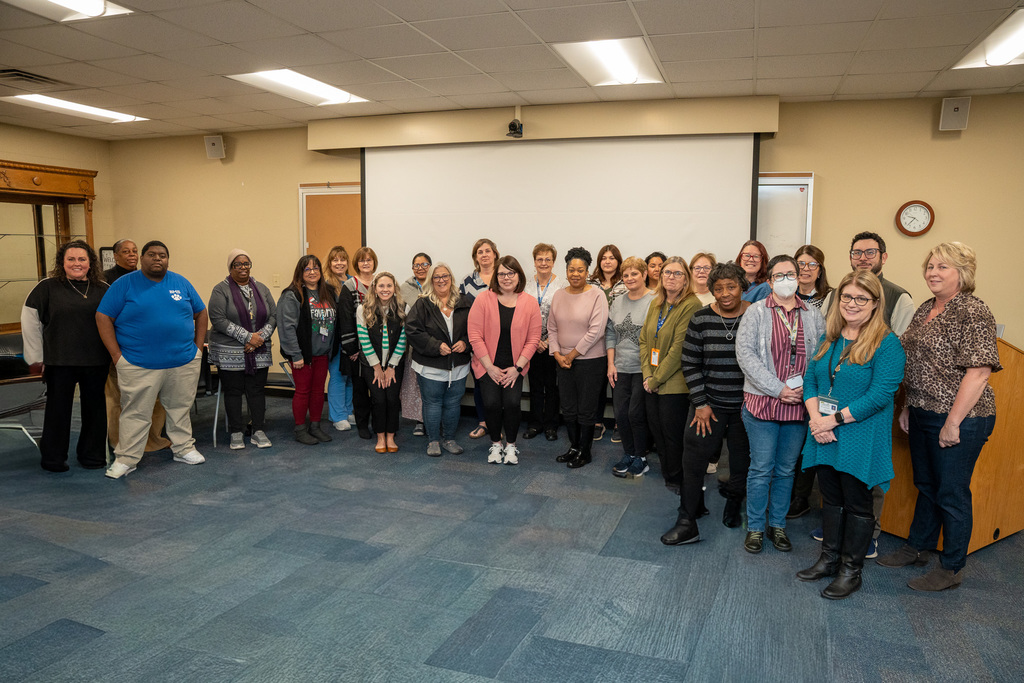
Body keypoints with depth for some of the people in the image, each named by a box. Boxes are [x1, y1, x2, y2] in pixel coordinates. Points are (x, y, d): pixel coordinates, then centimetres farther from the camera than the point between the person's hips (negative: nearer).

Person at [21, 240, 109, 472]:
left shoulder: (103, 290, 4)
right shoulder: (47, 287, -1)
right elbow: (30, 320, 1)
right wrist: (36, 357, 0)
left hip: (96, 362, 2)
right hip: (59, 362, -2)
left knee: (94, 407, 10)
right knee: (58, 409, 8)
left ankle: (92, 454, 24)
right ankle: (53, 459, 21)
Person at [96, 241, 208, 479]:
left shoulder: (181, 283, 7)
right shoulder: (125, 284, -2)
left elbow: (201, 313, 15)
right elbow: (103, 318, -3)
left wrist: (198, 346, 7)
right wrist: (117, 355, -8)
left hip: (184, 362, 3)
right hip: (138, 366, -3)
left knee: (181, 408, 14)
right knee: (135, 413, 2)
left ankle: (184, 449, 28)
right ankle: (126, 459, 13)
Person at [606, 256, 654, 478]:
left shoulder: (654, 301, -7)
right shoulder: (617, 303, 11)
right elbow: (610, 334, 14)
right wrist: (611, 364, 7)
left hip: (643, 368, -5)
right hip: (621, 368, 5)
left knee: (636, 414, -3)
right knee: (620, 414, 6)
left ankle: (641, 458, 15)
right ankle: (628, 455, 24)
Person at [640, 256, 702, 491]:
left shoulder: (691, 305, -15)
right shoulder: (656, 304, 10)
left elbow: (679, 349, -18)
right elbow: (644, 339, 9)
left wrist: (656, 379, -14)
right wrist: (647, 373, -3)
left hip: (675, 383, -7)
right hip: (652, 382, 7)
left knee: (672, 431, 3)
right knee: (656, 427, 14)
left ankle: (676, 479, 22)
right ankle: (666, 471, 33)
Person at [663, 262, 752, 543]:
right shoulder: (701, 319, -4)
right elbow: (690, 364, -1)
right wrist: (700, 403, -4)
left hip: (747, 404, 0)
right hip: (710, 403, 0)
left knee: (742, 462, 13)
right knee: (694, 460, -2)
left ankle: (733, 505, 40)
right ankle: (687, 523, 8)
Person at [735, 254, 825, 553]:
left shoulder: (813, 315, 9)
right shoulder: (756, 312, -1)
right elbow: (745, 353, -10)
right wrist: (778, 389, -15)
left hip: (799, 405, 3)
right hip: (762, 402, -3)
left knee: (786, 469, 12)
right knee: (761, 469, 2)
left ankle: (778, 525, 27)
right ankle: (755, 528, 17)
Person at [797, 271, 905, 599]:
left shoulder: (887, 344, -11)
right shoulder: (829, 339, 9)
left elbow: (881, 394, -19)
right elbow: (810, 379, 7)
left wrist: (835, 419, -19)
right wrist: (816, 419, -9)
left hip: (860, 439, -6)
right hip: (825, 436, 6)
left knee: (856, 503, 6)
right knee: (831, 498, 16)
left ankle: (851, 571, 20)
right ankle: (829, 559, 31)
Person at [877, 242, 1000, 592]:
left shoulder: (973, 312, -15)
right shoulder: (926, 309, 10)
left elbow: (979, 370, -21)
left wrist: (953, 422, -21)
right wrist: (908, 406, 14)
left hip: (959, 419, -8)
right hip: (923, 415, 8)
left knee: (952, 493, 4)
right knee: (926, 484, 20)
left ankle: (951, 568, 19)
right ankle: (917, 548, 35)